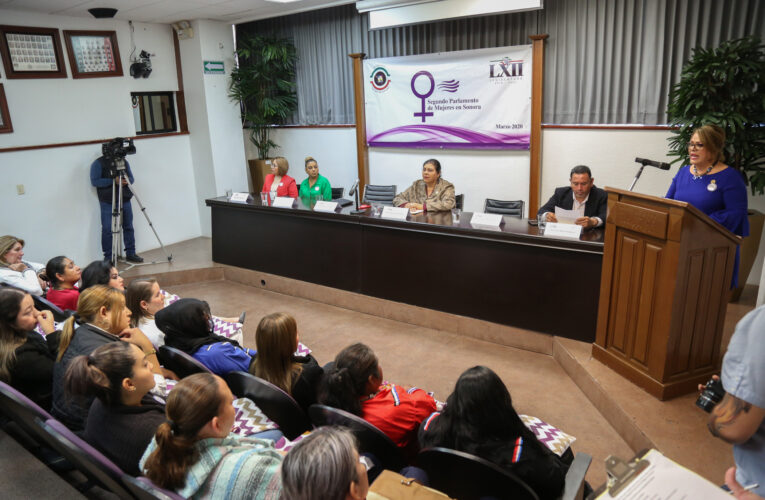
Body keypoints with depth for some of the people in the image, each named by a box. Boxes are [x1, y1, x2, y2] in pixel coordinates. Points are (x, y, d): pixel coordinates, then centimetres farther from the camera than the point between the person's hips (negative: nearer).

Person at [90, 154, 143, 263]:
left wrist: (126, 181, -10)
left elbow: (131, 178, 14)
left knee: (128, 227, 9)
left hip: (125, 200, 5)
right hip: (108, 203, -5)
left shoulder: (124, 161, 12)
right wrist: (113, 181, -20)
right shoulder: (98, 163, -3)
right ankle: (108, 258, 5)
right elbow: (95, 181, -11)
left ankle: (130, 253, 19)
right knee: (108, 230, -3)